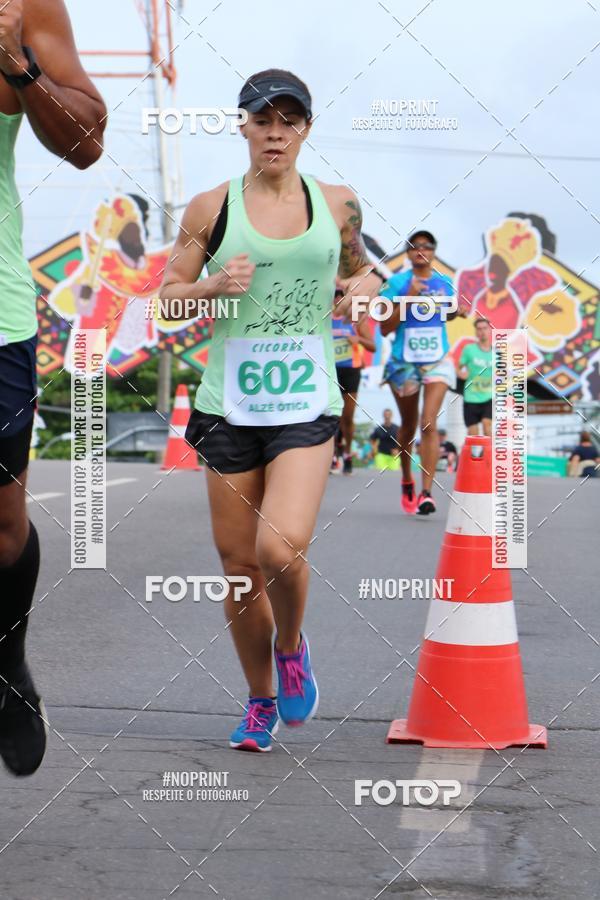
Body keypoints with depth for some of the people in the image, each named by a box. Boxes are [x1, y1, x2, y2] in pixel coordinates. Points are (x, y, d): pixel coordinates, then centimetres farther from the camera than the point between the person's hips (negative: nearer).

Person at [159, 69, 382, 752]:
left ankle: (291, 646, 13)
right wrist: (215, 286, -12)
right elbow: (167, 295, 7)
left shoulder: (337, 204, 7)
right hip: (229, 407, 1)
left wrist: (361, 288, 1)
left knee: (282, 549, -21)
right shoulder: (211, 208, 3)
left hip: (306, 407, -1)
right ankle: (260, 701, 28)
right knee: (239, 566, 6)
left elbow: (361, 269, 24)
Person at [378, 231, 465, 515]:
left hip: (437, 360, 0)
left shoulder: (445, 283, 4)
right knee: (409, 424, 14)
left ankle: (426, 492, -17)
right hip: (404, 362, 0)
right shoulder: (396, 283, -4)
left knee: (429, 424, -14)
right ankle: (407, 480, 37)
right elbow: (385, 328, -10)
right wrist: (408, 299, -20)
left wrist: (456, 311, -1)